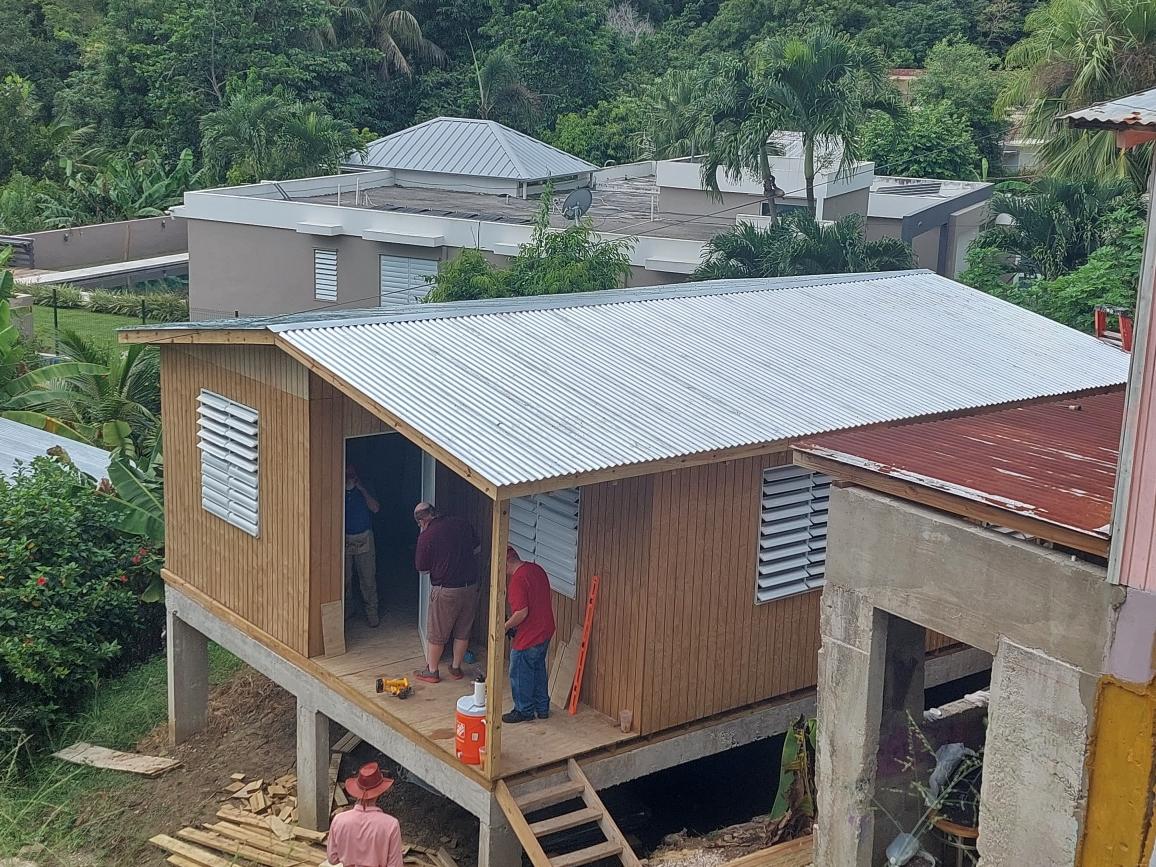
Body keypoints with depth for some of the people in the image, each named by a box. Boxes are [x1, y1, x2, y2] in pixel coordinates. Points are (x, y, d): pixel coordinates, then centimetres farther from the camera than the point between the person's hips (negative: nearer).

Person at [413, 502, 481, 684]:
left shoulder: (426, 536, -13)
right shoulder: (461, 522, 0)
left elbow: (422, 568, -2)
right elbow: (477, 548, 12)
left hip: (446, 590, -5)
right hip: (471, 586, 5)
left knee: (436, 633, 12)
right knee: (463, 631, 18)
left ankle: (431, 671, 22)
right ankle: (456, 668, 29)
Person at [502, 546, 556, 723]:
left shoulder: (517, 580, -23)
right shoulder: (537, 569, 5)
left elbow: (522, 612, -27)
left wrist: (506, 627, -11)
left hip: (528, 636, -9)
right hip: (546, 630, 9)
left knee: (520, 674, 8)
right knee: (538, 669, 22)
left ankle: (524, 711, 20)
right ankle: (542, 708, 31)